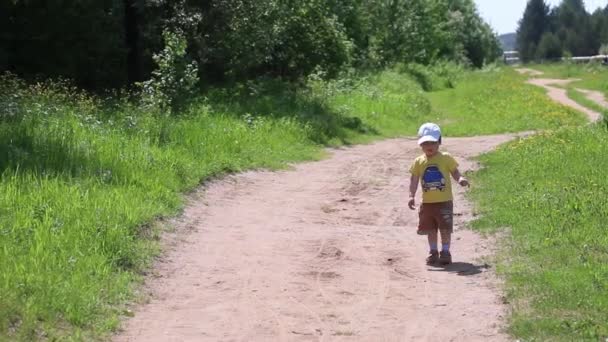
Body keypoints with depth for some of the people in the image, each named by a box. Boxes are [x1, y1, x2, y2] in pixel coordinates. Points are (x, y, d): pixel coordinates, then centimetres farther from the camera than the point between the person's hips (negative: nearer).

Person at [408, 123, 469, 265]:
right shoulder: (419, 162, 1)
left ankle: (445, 252, 12)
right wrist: (412, 196, -9)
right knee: (430, 228, 11)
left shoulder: (446, 158, -5)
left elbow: (455, 172, 1)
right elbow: (414, 179, 1)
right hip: (427, 202, 3)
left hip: (444, 201, -3)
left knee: (445, 228, 0)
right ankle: (433, 252, 23)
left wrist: (460, 179, -21)